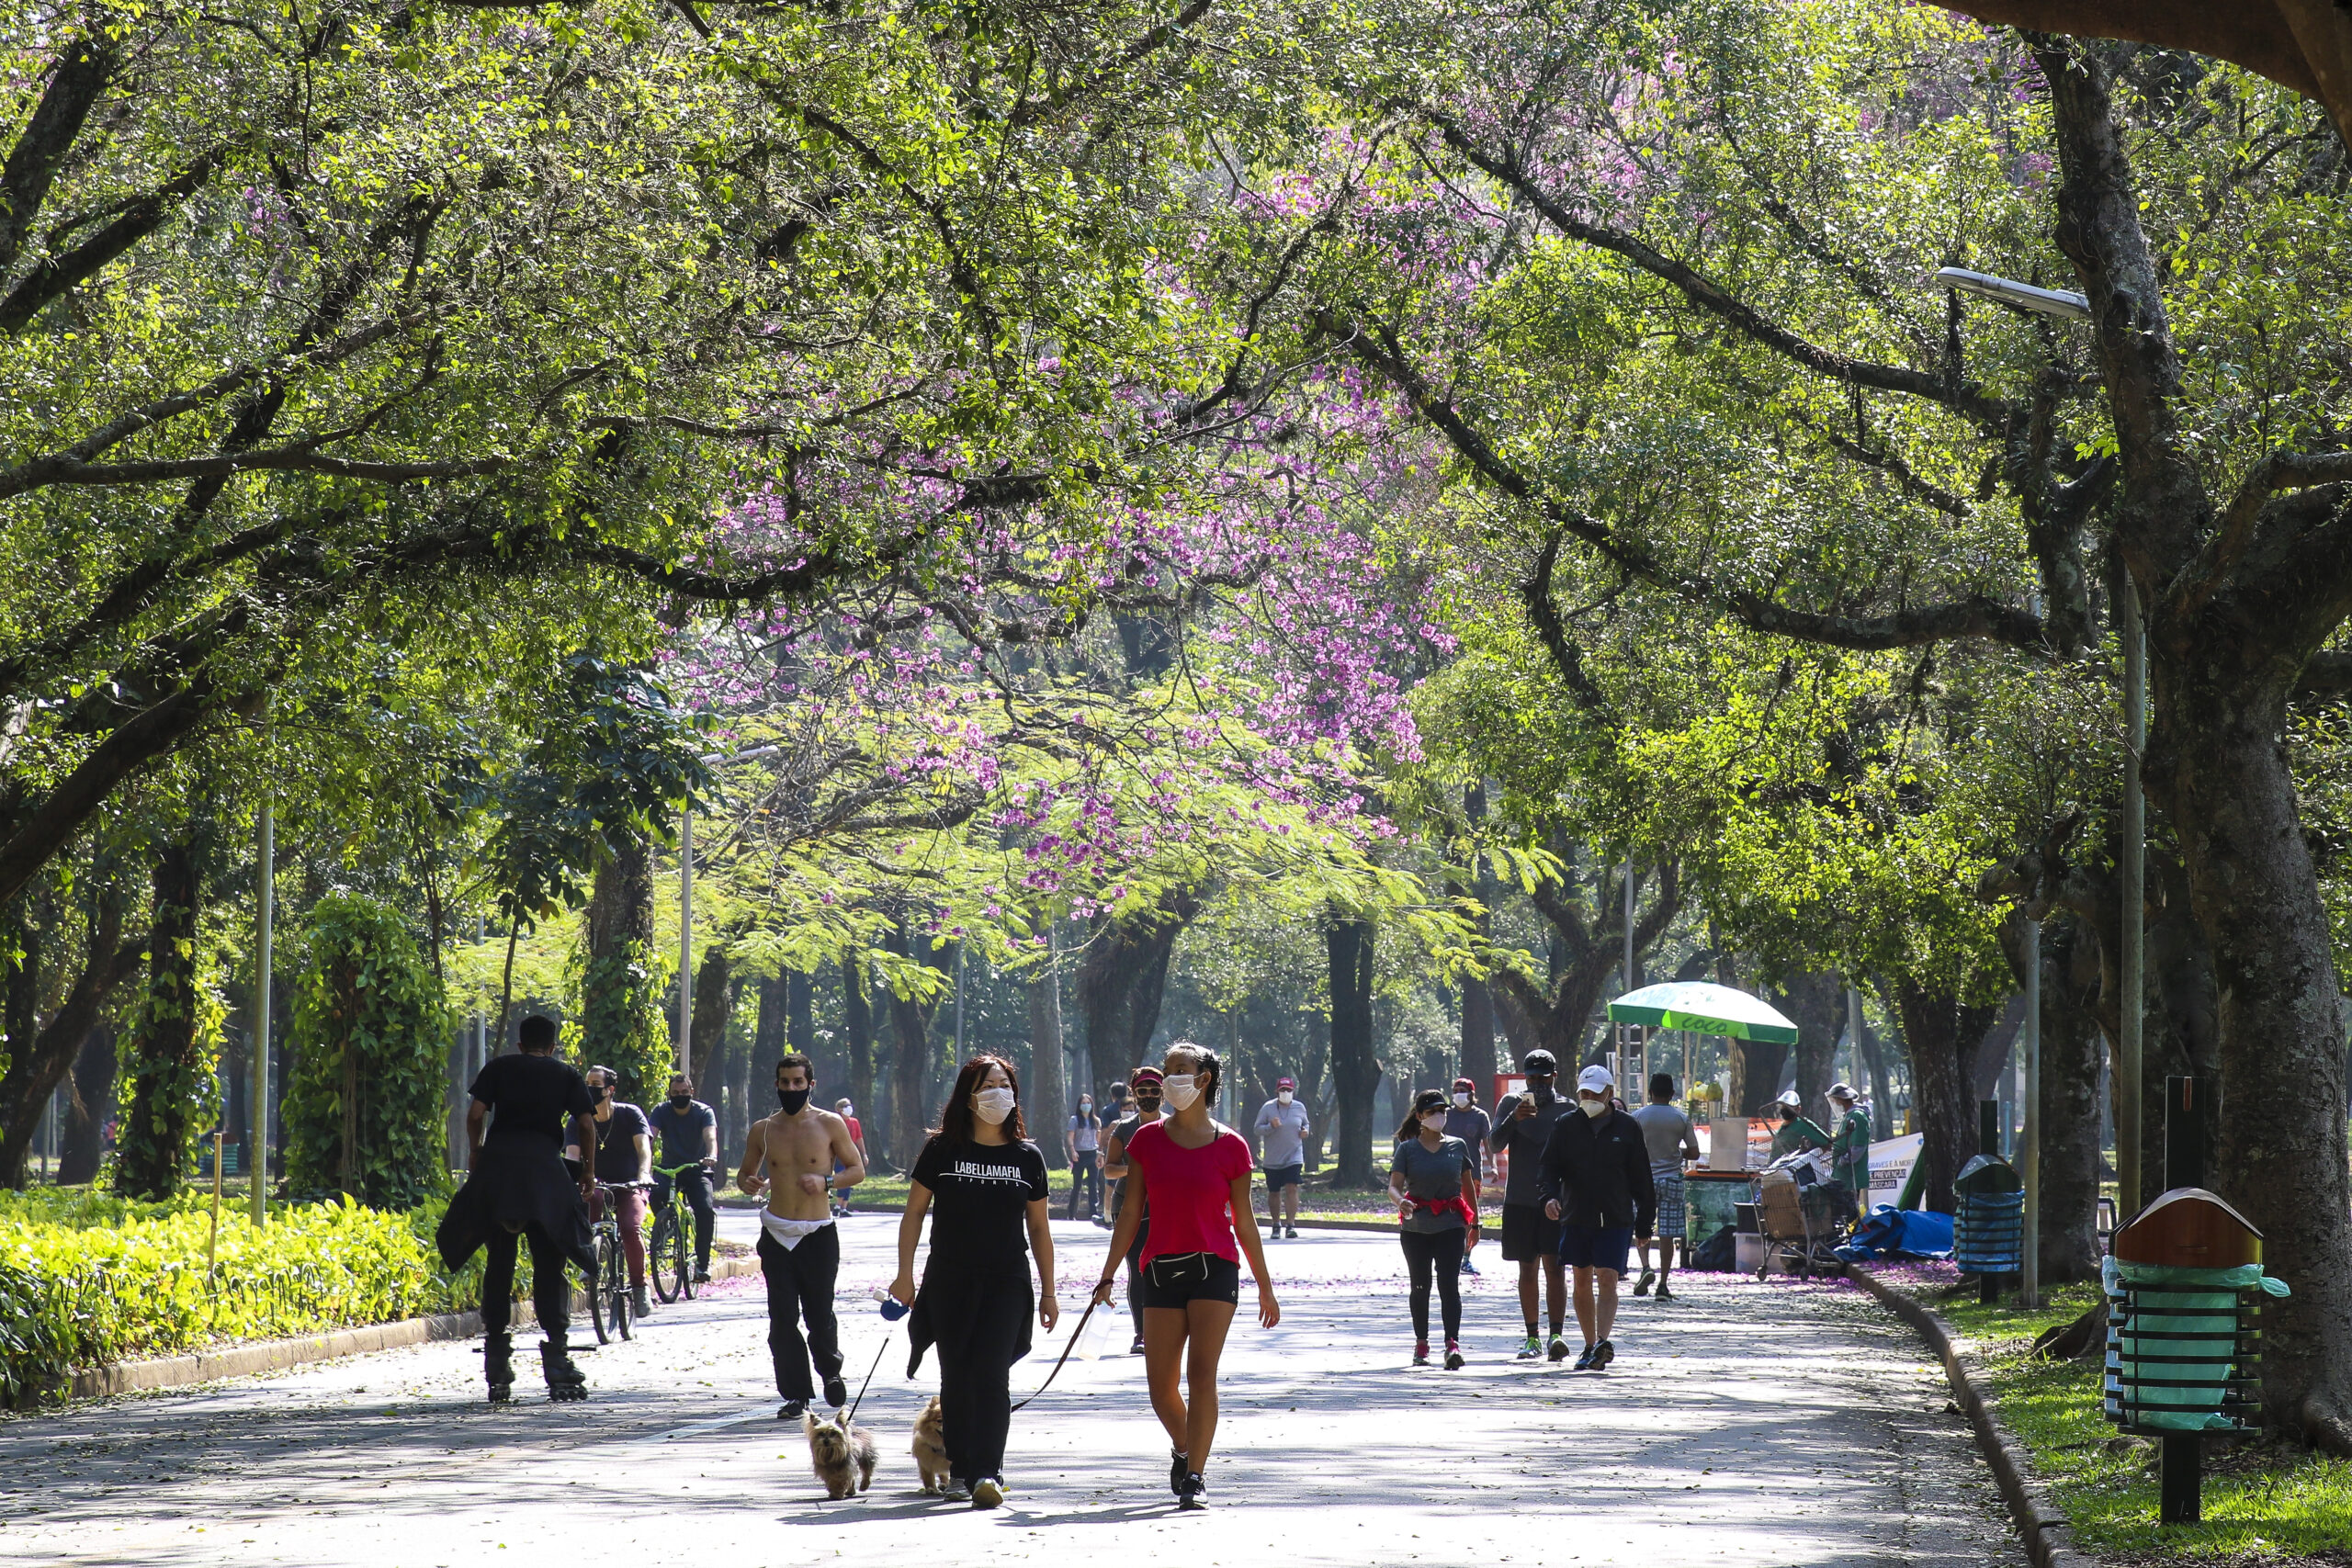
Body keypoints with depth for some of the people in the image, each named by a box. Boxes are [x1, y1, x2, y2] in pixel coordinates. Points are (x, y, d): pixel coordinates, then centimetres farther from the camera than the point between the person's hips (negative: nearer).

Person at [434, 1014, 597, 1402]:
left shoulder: (499, 1068, 15)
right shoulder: (567, 1075, 15)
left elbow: (475, 1114, 3)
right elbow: (584, 1124, 6)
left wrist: (474, 1153, 18)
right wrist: (587, 1172, 17)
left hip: (496, 1165, 1)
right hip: (545, 1166, -1)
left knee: (498, 1264, 7)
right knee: (550, 1267, 2)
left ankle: (497, 1373, 5)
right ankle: (558, 1369, -6)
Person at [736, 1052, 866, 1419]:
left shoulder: (830, 1125, 0)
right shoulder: (763, 1130, 7)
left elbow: (858, 1169, 5)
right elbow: (745, 1172, 18)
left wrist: (826, 1181, -13)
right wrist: (748, 1183, -7)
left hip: (818, 1234, -2)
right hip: (776, 1234, 2)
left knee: (819, 1316, 0)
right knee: (782, 1320, -4)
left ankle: (830, 1371, 29)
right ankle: (796, 1395, 3)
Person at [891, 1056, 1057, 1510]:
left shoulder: (1026, 1157, 4)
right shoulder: (942, 1150, 1)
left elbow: (1039, 1229, 10)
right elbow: (914, 1212, 6)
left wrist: (1047, 1292, 9)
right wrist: (905, 1275, 0)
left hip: (1007, 1284, -1)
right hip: (949, 1282, 1)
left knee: (992, 1375, -13)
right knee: (956, 1378, 7)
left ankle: (987, 1473, -18)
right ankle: (959, 1470, 18)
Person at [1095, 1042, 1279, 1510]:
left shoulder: (1229, 1146, 0)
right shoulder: (1148, 1140, 6)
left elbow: (1243, 1220, 7)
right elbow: (1131, 1212, 9)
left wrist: (1265, 1287, 11)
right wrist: (1108, 1274, 6)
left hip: (1215, 1267, -2)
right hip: (1162, 1269, 3)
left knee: (1202, 1373, -13)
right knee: (1161, 1384, 4)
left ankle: (1194, 1475, -8)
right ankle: (1182, 1449, 33)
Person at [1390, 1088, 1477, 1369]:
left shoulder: (1457, 1146, 7)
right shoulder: (1407, 1148, 1)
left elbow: (1468, 1185, 14)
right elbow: (1394, 1185, -8)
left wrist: (1474, 1221, 15)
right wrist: (1401, 1201, -30)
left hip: (1450, 1225, 0)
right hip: (1415, 1226, 0)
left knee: (1448, 1283, -12)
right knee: (1420, 1286, 9)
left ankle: (1453, 1344, -19)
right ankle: (1421, 1344, 20)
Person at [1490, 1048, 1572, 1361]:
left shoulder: (1566, 1109, 4)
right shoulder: (1510, 1104, 5)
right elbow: (1495, 1145, -7)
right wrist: (1514, 1118, -24)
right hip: (1519, 1202, 1)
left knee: (1554, 1266, -11)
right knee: (1527, 1270, 6)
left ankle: (1556, 1335, -17)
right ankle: (1532, 1338, 13)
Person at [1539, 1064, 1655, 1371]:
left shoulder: (1627, 1127, 3)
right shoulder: (1567, 1126, 6)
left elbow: (1641, 1179, 6)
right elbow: (1550, 1166, 5)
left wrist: (1645, 1222, 5)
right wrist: (1550, 1196, -15)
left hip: (1616, 1219, -3)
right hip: (1576, 1217, 3)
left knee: (1607, 1280, -14)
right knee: (1582, 1284, 8)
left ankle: (1603, 1342, -25)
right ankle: (1590, 1347, 17)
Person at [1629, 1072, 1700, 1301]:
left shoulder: (1638, 1117, -3)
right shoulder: (1681, 1119, 0)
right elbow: (1694, 1153, 1)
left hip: (1644, 1178, -1)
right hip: (1671, 1179, 1)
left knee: (1641, 1229, 12)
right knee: (1667, 1234, 2)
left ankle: (1646, 1267, -11)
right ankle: (1663, 1284, 0)